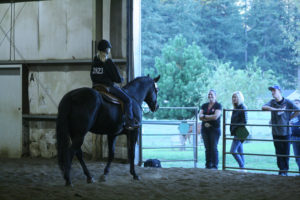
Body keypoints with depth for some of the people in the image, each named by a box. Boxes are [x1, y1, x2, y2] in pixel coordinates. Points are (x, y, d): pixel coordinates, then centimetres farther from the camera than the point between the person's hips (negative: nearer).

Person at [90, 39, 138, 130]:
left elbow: (92, 76, 16)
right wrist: (121, 79, 10)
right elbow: (118, 79, -12)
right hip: (108, 87, -7)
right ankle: (129, 123, -5)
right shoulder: (108, 62, -14)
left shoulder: (94, 61, 8)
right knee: (127, 100, 1)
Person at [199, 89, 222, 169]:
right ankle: (208, 165, 7)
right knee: (207, 148, 5)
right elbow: (200, 116, 4)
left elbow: (215, 116, -13)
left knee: (214, 148, -6)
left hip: (214, 129, -5)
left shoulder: (218, 106, -1)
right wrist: (208, 120, -13)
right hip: (205, 129, 5)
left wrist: (204, 116, -5)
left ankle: (214, 166, -4)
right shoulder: (204, 106, 14)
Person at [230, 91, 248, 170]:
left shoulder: (243, 108, -12)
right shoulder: (235, 108, 15)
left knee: (233, 151, -12)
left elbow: (244, 121, -17)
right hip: (236, 133, 9)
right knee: (240, 152, 9)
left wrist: (234, 128, -17)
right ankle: (242, 167, 12)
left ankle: (242, 167, -5)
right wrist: (232, 129, 10)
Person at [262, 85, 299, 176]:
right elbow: (263, 107, -13)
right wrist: (277, 109, -20)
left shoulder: (287, 102, -3)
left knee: (286, 152, 1)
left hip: (285, 131, -2)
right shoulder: (272, 102, 4)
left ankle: (285, 170, 11)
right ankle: (282, 170, 9)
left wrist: (289, 118, -4)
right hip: (276, 131, 2)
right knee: (279, 152, 2)